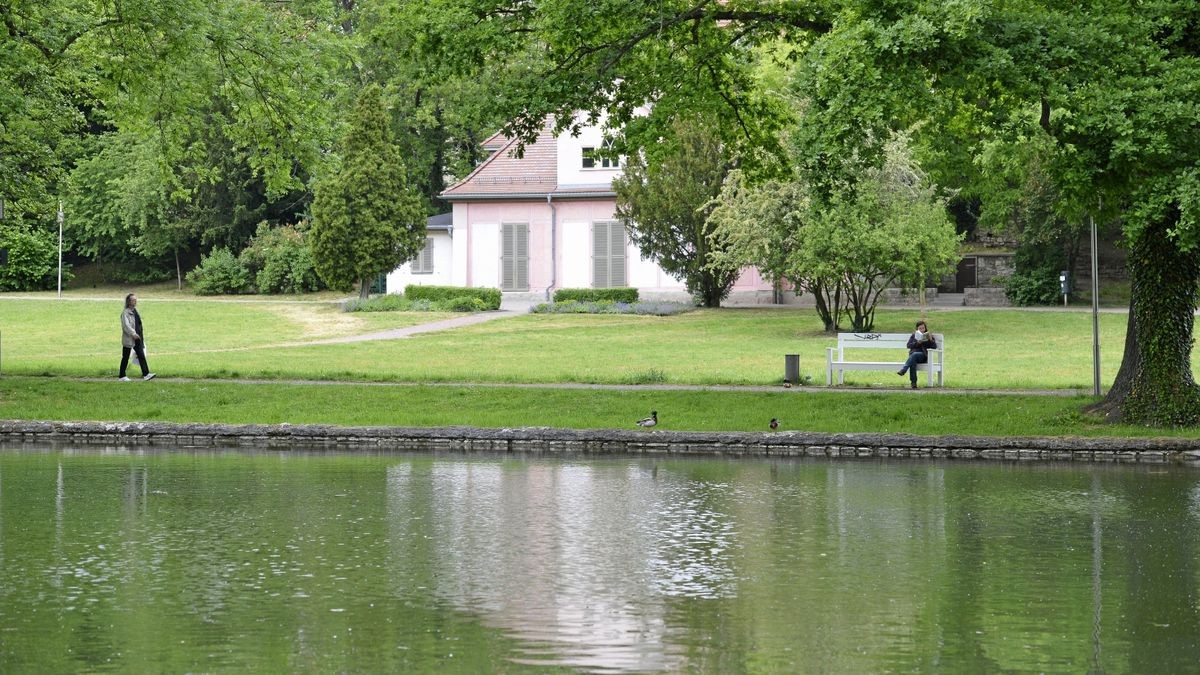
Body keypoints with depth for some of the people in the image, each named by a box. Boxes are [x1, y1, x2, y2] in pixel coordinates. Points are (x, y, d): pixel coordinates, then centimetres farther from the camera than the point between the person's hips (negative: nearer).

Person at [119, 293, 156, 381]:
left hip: (137, 339, 7)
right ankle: (122, 376, 11)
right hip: (128, 339, -7)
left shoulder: (135, 311, 13)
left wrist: (142, 336, 20)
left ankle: (146, 374, -6)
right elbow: (126, 325, -24)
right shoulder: (125, 313, -12)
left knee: (141, 356, -2)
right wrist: (133, 333, -34)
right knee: (125, 358, 3)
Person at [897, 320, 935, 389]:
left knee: (914, 355, -36)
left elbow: (934, 347, 5)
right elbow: (909, 345, 7)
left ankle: (903, 370, -49)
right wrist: (917, 343, -10)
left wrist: (931, 340, -13)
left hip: (923, 356, -1)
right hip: (913, 354, 1)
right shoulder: (914, 335, 19)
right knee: (913, 361, -36)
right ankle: (913, 382, -43)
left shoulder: (929, 335, 15)